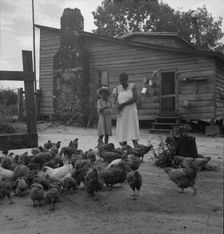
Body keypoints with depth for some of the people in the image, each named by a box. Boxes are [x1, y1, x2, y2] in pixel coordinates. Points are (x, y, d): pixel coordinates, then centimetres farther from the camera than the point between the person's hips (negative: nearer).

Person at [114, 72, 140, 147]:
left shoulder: (132, 86, 0)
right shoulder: (118, 88, 9)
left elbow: (135, 98, -9)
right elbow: (116, 100, 9)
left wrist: (123, 104, -14)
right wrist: (118, 106, -14)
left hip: (131, 111, -3)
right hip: (121, 113, 3)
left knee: (133, 130, -10)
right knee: (122, 131, 0)